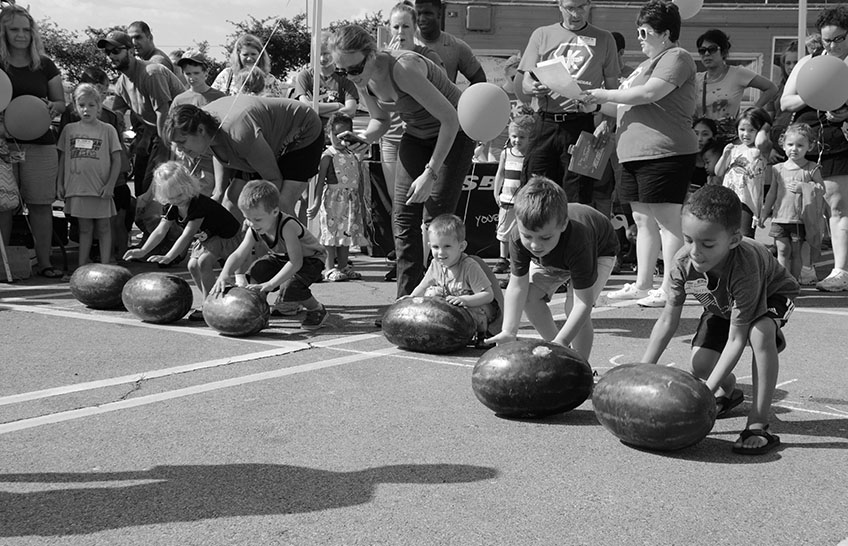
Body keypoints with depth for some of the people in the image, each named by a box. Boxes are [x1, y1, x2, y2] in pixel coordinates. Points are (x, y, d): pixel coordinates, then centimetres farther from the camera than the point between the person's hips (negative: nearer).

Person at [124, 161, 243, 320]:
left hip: (228, 237, -9)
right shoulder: (171, 208, -8)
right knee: (193, 265, -9)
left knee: (204, 260, -29)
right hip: (205, 239, 9)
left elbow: (187, 235, -42)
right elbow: (160, 231, -15)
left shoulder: (199, 205, -34)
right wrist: (142, 251, -32)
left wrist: (168, 257, -52)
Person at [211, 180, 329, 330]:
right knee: (255, 272, -11)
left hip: (310, 258, -8)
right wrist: (224, 275, -36)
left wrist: (271, 284, -46)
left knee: (290, 287, -32)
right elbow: (238, 255, -17)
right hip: (281, 257, 8)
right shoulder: (253, 230, -15)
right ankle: (288, 305, 13)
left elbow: (296, 262, -41)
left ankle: (317, 310, -1)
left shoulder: (287, 226, -37)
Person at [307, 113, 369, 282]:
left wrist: (361, 202, 16)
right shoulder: (328, 156, -6)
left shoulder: (353, 155, 11)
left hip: (351, 201, 6)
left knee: (347, 234, 9)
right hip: (333, 200, -6)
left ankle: (343, 266, 17)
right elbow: (320, 181, -9)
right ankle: (329, 268, 0)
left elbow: (359, 181, 17)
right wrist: (317, 203, -16)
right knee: (332, 234, -5)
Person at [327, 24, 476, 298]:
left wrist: (431, 173, -30)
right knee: (403, 216, -3)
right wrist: (364, 139, -16)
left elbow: (450, 119, -30)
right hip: (416, 134, 7)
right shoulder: (362, 79, -11)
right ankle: (406, 300, 1)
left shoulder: (403, 69, -34)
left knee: (435, 217, -14)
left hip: (454, 131, -7)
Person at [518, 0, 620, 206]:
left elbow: (612, 88, 11)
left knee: (577, 199, -5)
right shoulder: (542, 35, 14)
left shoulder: (604, 40, 12)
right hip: (546, 124, 1)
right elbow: (525, 82, 10)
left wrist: (606, 121, -7)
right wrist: (534, 88, -14)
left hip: (582, 125, -1)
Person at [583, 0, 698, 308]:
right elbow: (628, 106, 26)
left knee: (668, 220, -8)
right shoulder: (649, 64, 25)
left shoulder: (676, 58, -5)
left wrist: (606, 95, -10)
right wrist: (596, 105, 11)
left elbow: (649, 94, -18)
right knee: (643, 220, 12)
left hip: (665, 153, -10)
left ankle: (669, 290, -7)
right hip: (635, 154, 10)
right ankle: (642, 285, 18)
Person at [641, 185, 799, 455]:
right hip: (722, 303, 5)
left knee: (760, 331, -38)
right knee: (699, 363, -10)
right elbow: (668, 320, -18)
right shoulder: (683, 263, -31)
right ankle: (729, 391, 29)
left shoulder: (744, 268, -45)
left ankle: (758, 425, -31)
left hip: (771, 294, -5)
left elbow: (736, 339, -39)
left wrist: (705, 392, -44)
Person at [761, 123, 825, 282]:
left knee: (796, 251, 4)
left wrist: (802, 187, -16)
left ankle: (796, 279, 11)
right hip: (780, 217, 2)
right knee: (783, 250, -1)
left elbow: (821, 189, -2)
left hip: (801, 219, -2)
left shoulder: (811, 169, 0)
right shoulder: (778, 169, 8)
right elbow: (772, 192, 14)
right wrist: (764, 212, 13)